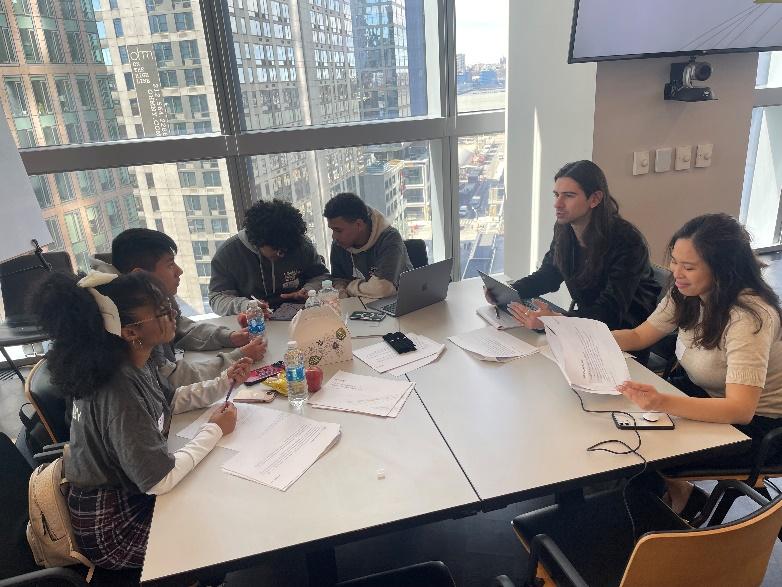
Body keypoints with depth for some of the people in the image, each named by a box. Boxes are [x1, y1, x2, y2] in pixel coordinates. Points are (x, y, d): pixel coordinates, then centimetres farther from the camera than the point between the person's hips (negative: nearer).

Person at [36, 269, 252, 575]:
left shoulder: (136, 363, -7)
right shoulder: (119, 392, -34)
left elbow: (169, 401, 13)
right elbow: (161, 480, -32)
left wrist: (224, 382, 1)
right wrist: (214, 430, -18)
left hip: (131, 492, 8)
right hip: (112, 529, -8)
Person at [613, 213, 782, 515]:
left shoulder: (749, 317, -30)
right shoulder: (686, 294, -9)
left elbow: (740, 409, -37)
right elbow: (639, 336, 1)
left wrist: (663, 403, -52)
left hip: (755, 422, -7)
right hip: (707, 394, 7)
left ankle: (680, 495, 14)